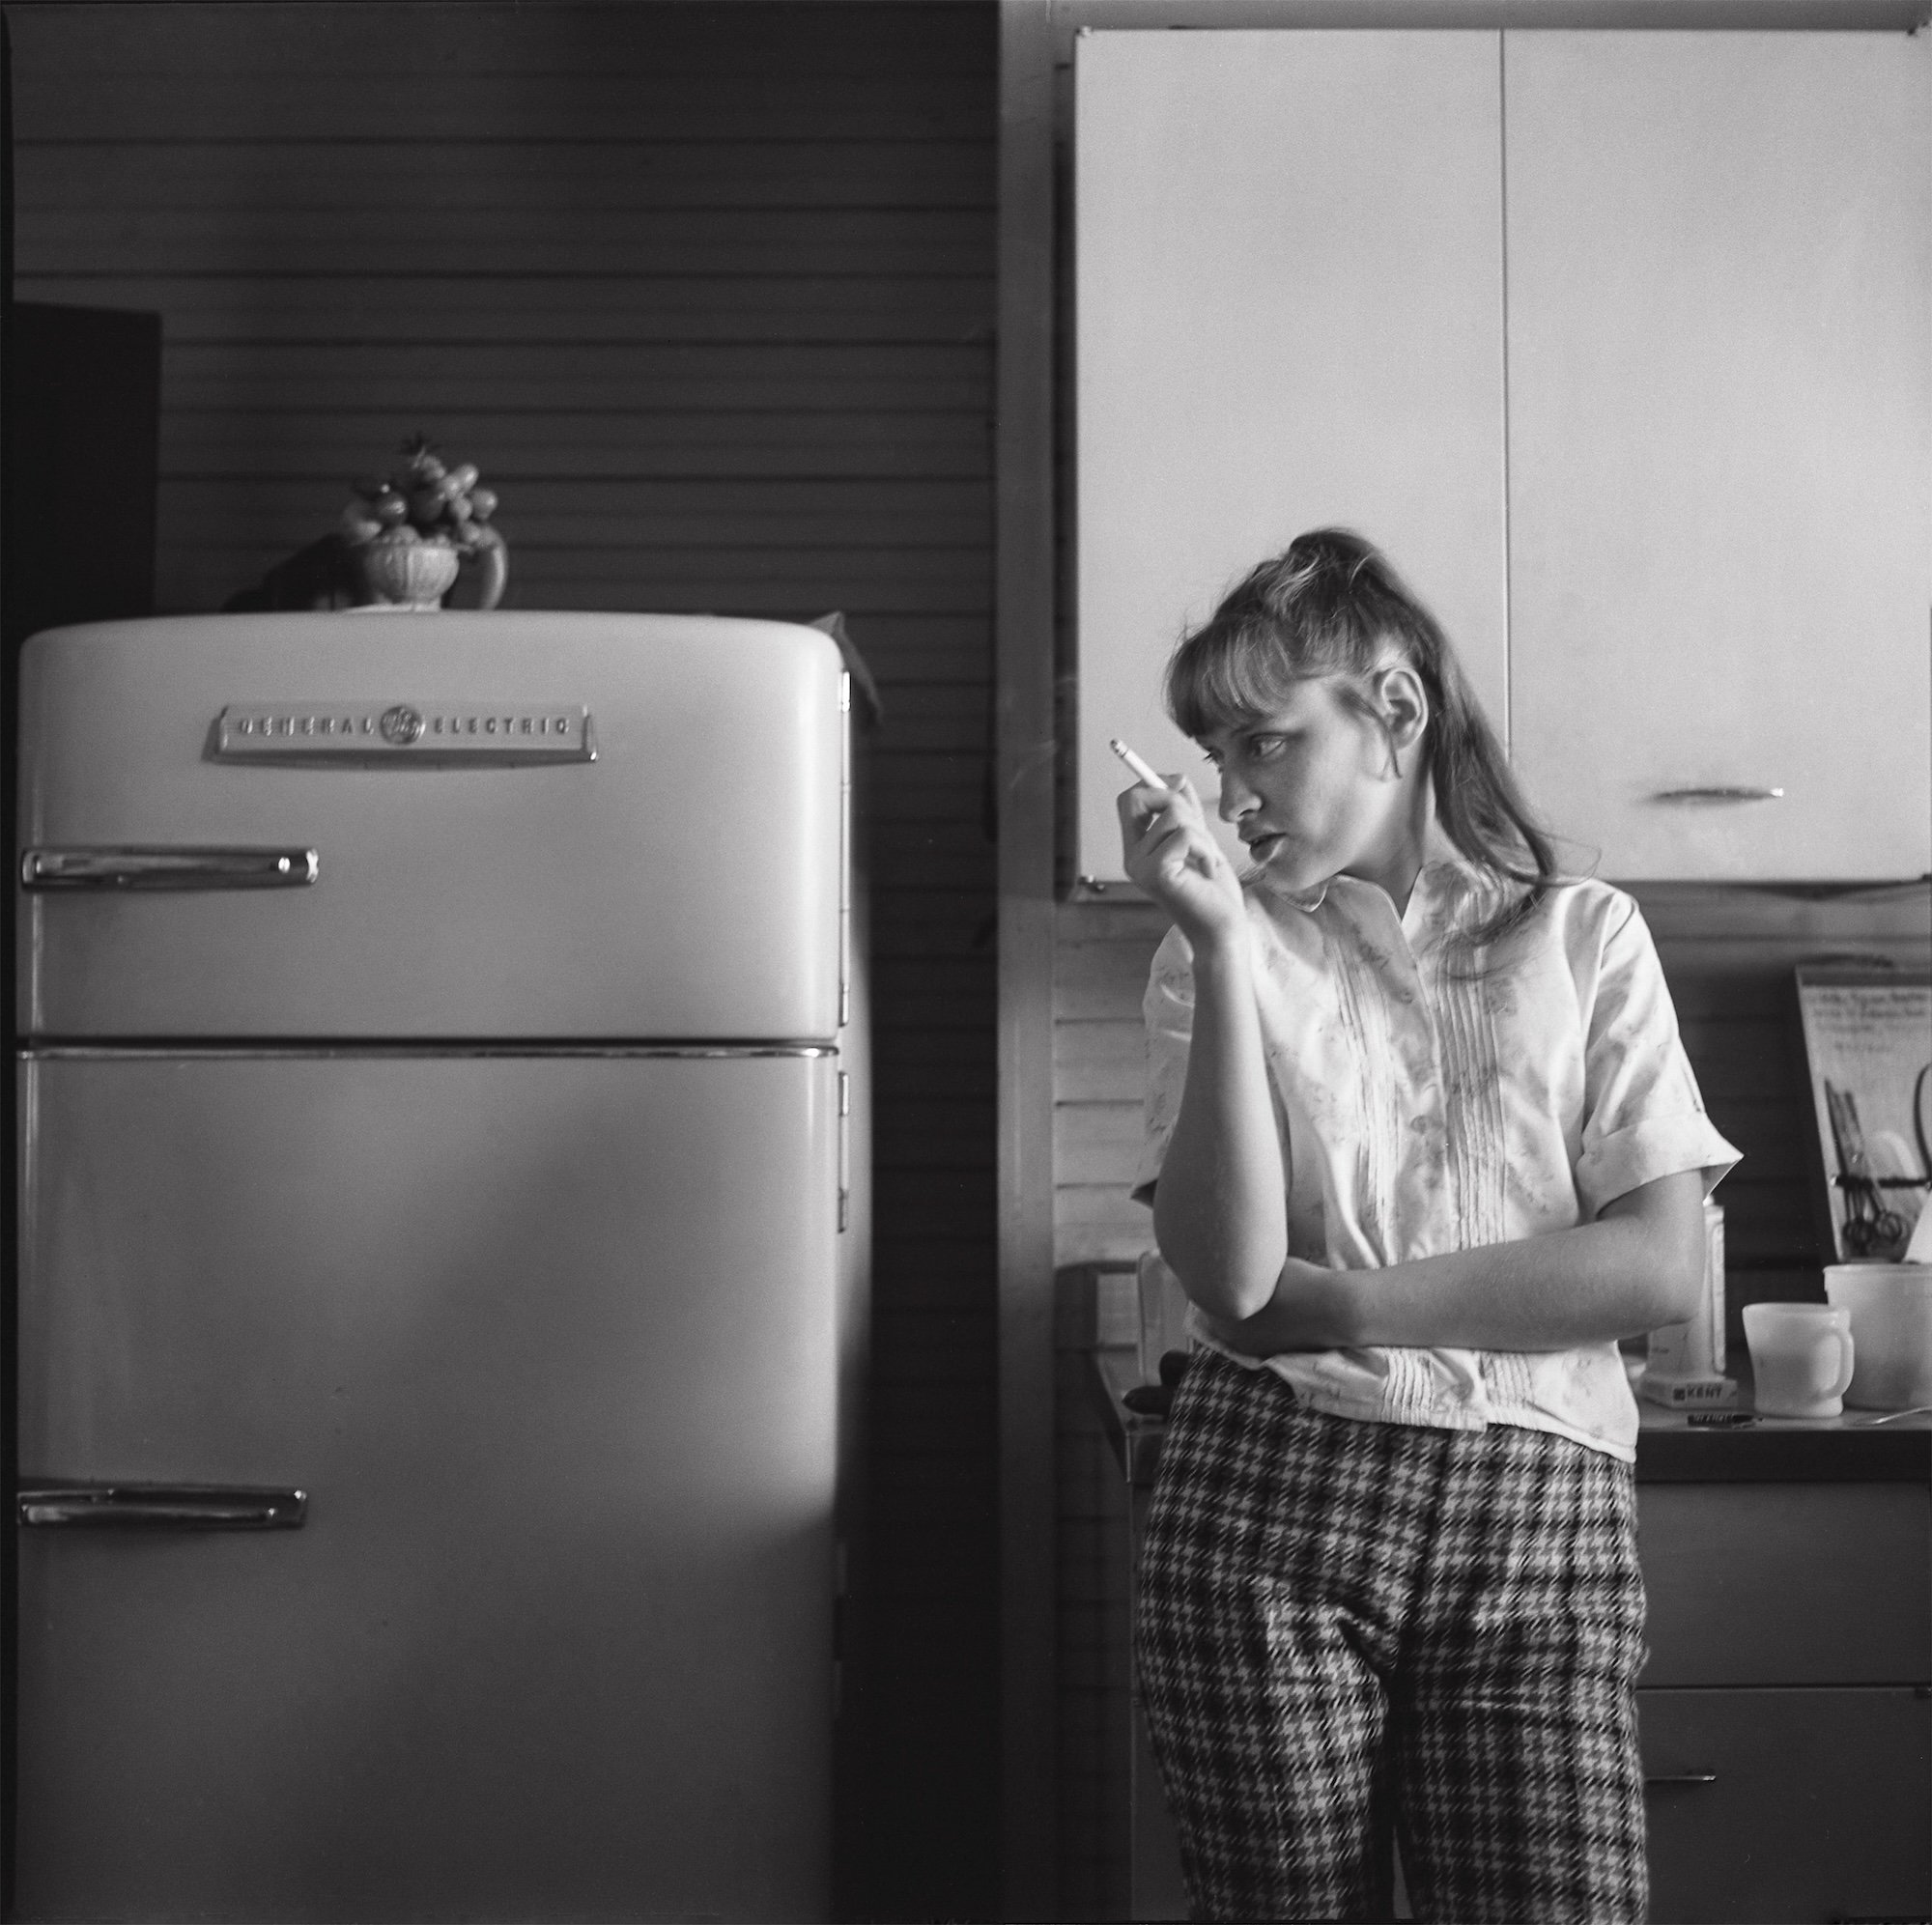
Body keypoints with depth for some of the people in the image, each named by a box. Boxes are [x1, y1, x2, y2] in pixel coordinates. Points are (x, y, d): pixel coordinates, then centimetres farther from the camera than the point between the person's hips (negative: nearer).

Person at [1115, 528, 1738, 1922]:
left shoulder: (1586, 937, 8)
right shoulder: (1222, 953, 8)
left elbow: (1665, 1268, -3)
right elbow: (1226, 1271, -7)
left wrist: (1345, 1302, -6)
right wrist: (1223, 943, -11)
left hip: (1540, 1522, 0)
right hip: (1270, 1509, 0)